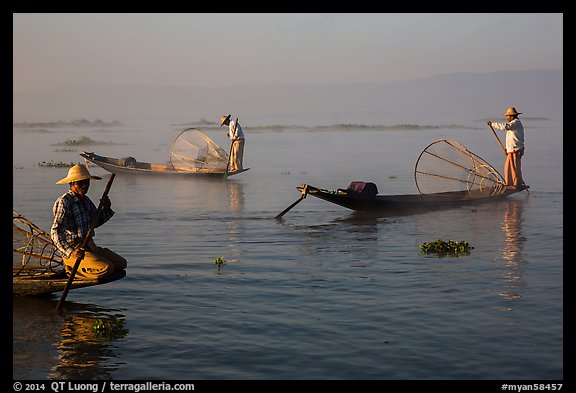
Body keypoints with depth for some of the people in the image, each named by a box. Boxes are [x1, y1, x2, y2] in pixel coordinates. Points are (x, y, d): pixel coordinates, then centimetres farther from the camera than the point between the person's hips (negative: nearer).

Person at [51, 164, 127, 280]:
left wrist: (106, 209, 2)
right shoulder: (64, 202, -14)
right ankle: (72, 270, -5)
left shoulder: (86, 200, 13)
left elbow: (96, 223, 23)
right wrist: (71, 252, -33)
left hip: (90, 246, 9)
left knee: (121, 263, 4)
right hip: (73, 248, -9)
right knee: (107, 268, -25)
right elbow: (55, 232, -21)